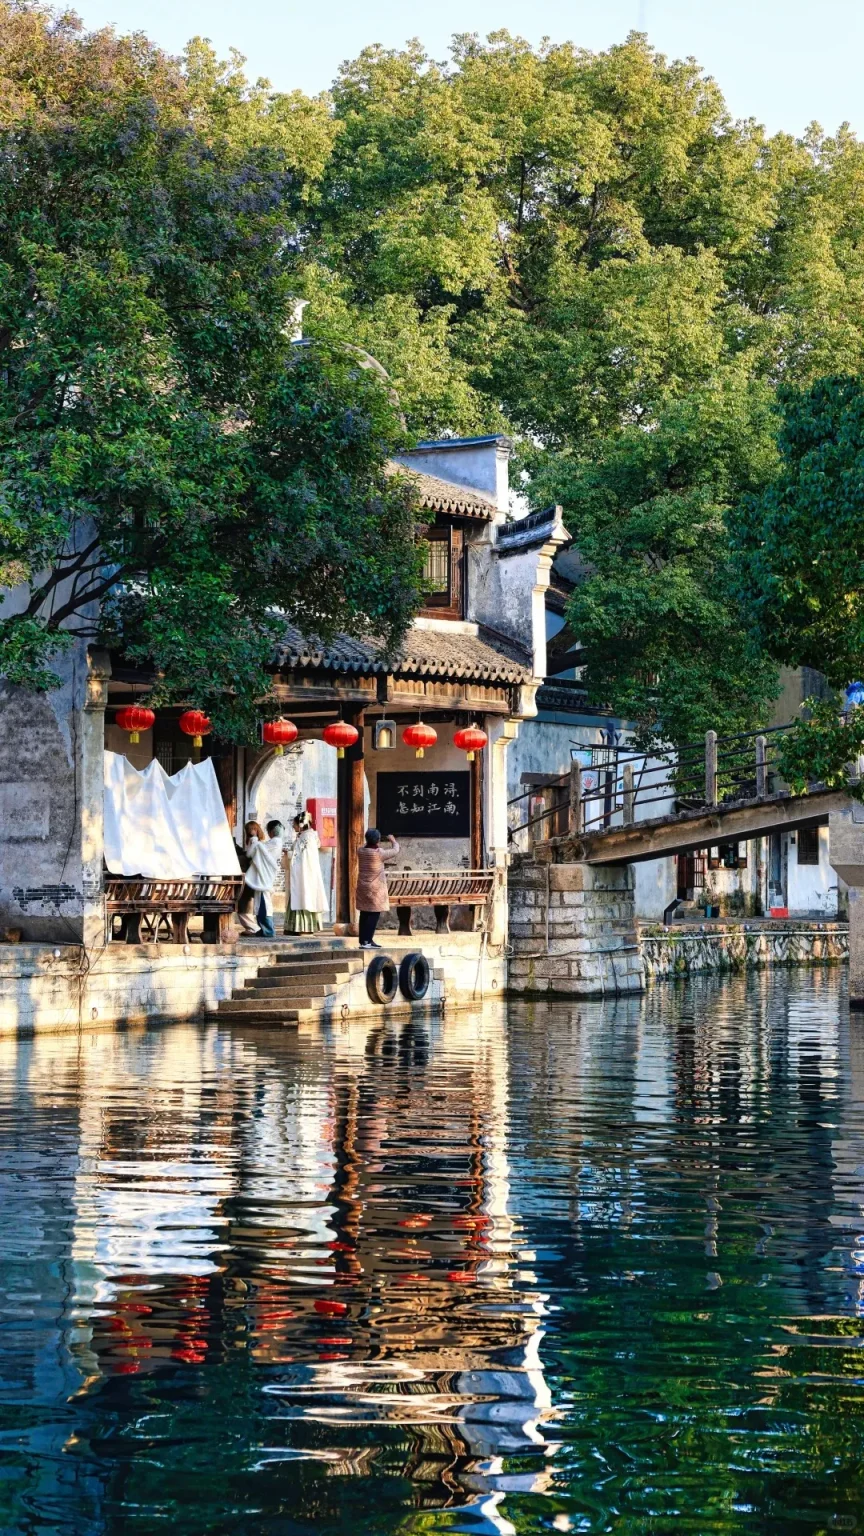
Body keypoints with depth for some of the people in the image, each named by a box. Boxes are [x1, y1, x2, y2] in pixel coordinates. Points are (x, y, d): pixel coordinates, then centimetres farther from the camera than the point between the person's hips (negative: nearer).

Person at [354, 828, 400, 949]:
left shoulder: (360, 851, 0)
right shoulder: (379, 853, -15)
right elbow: (395, 851, 0)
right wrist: (393, 841, 18)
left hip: (362, 888, 6)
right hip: (375, 889, -6)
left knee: (364, 914, 11)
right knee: (374, 915, -3)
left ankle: (363, 940, 15)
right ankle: (367, 941, -8)